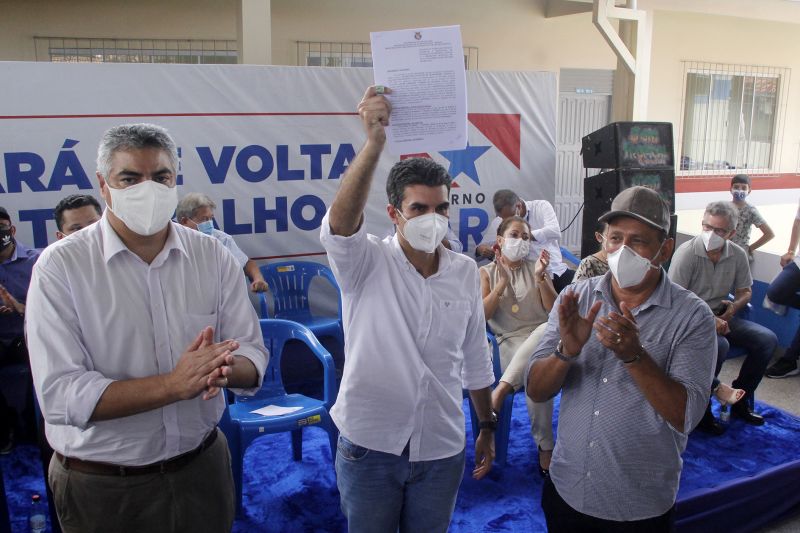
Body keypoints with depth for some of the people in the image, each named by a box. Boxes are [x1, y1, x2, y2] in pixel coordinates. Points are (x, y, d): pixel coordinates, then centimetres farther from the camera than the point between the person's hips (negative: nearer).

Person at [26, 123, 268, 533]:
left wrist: (221, 368, -26)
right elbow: (59, 395, -19)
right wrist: (172, 384, -29)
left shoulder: (212, 256, -3)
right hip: (101, 486, -2)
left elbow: (253, 357, -3)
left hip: (203, 465, 3)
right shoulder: (61, 265, -12)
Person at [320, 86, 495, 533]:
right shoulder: (368, 262, -12)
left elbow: (476, 359, 8)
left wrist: (488, 428, 13)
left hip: (442, 449, 3)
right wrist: (375, 139, -44)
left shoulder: (465, 271, -1)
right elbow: (339, 222, -35)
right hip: (369, 445, -2)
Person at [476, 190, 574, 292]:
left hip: (558, 272, 1)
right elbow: (482, 246, 11)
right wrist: (481, 249, -14)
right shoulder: (498, 222, 2)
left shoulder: (541, 206, -1)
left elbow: (555, 231, -18)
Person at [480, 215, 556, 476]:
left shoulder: (536, 268, 15)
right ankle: (545, 447, -31)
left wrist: (540, 277, -11)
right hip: (509, 340, -1)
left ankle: (502, 388, -42)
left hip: (542, 337, 2)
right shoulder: (487, 272, 12)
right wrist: (502, 282, -10)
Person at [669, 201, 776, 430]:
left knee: (767, 339, -9)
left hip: (721, 316, 6)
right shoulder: (687, 253, -16)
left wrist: (734, 306, -8)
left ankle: (740, 399, 8)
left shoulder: (738, 255, 1)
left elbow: (745, 291, 16)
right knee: (719, 344, -33)